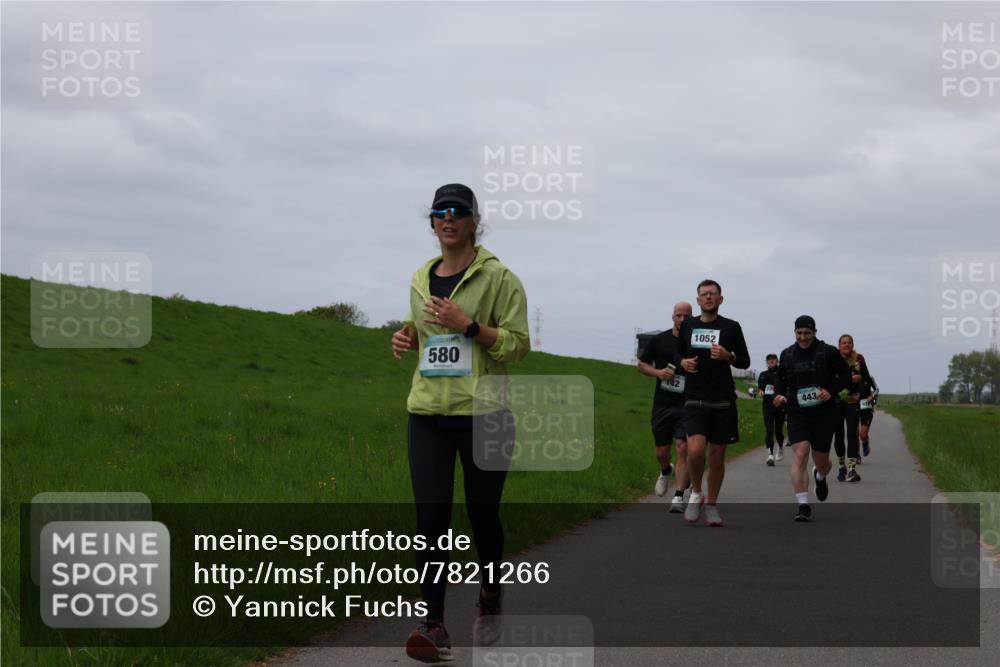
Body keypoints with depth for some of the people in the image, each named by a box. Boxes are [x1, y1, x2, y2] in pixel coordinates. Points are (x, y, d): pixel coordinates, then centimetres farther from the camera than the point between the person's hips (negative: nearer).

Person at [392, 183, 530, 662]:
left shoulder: (498, 277, -5)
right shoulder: (421, 280, 12)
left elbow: (517, 345, -9)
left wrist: (468, 325, -19)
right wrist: (406, 337, 6)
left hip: (482, 413, -3)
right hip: (427, 413, 3)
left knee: (483, 515, 8)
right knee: (431, 517, -8)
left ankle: (490, 593, 36)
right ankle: (434, 626, -9)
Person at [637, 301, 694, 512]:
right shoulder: (659, 340, 3)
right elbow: (641, 364, 12)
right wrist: (657, 372, -6)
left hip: (687, 405, -2)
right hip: (662, 405, 2)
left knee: (683, 449, -14)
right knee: (662, 451, 10)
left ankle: (679, 497, -12)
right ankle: (665, 472, 44)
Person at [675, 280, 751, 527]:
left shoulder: (731, 327, 3)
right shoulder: (688, 325, 8)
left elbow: (745, 361, 7)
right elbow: (678, 353, 22)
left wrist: (728, 356, -14)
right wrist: (683, 362, -1)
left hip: (723, 402, 0)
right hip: (695, 401, 0)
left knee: (717, 457, 6)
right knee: (695, 450, -20)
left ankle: (711, 506, 21)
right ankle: (696, 493, 6)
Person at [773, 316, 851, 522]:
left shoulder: (829, 352, -2)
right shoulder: (787, 354, 6)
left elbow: (845, 375, 3)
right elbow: (780, 377, 19)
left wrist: (831, 391, -13)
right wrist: (780, 394, 0)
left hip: (824, 414, 0)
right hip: (797, 413, 1)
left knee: (821, 462, 11)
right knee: (800, 455, -17)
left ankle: (820, 477, 51)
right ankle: (803, 506, -17)